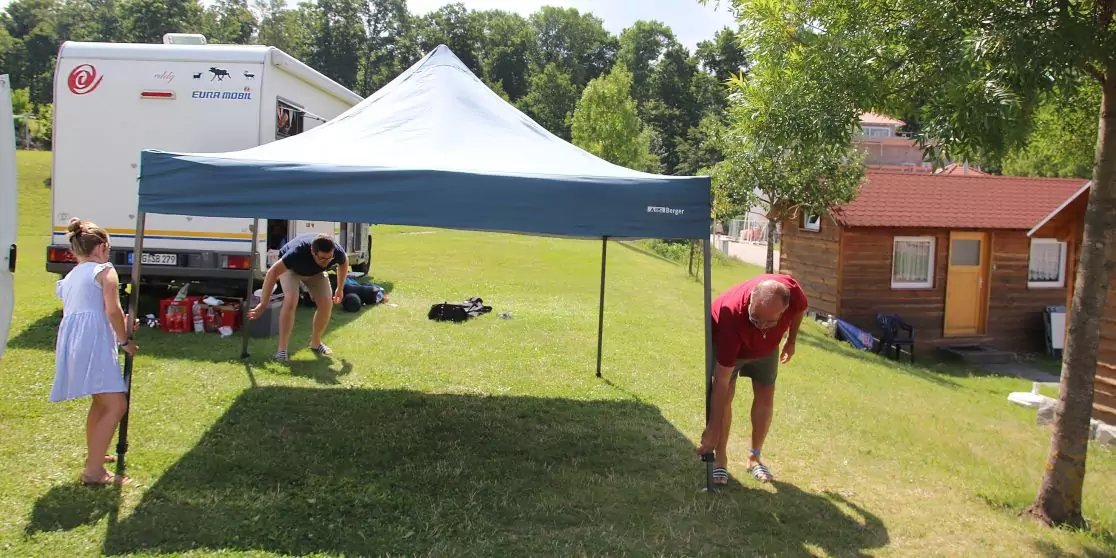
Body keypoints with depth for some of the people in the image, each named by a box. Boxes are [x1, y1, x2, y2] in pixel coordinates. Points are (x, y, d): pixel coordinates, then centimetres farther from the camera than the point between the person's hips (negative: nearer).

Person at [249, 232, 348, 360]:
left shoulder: (337, 252, -33)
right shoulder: (297, 252, -45)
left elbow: (344, 263, -6)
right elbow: (273, 272, -38)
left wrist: (340, 289, 3)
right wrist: (263, 304, -38)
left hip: (315, 271, 4)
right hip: (291, 268, -4)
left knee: (326, 304, -12)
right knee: (291, 301, -27)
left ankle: (315, 343, 12)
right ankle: (282, 349, -18)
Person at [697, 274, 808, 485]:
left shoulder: (793, 292, -40)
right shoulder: (732, 316, -47)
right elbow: (722, 382, -42)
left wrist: (791, 341, 0)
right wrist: (713, 430, -40)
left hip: (766, 346, 4)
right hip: (725, 342, -4)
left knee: (765, 397, 1)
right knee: (724, 397, -14)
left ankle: (755, 458, 16)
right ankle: (721, 460, -1)